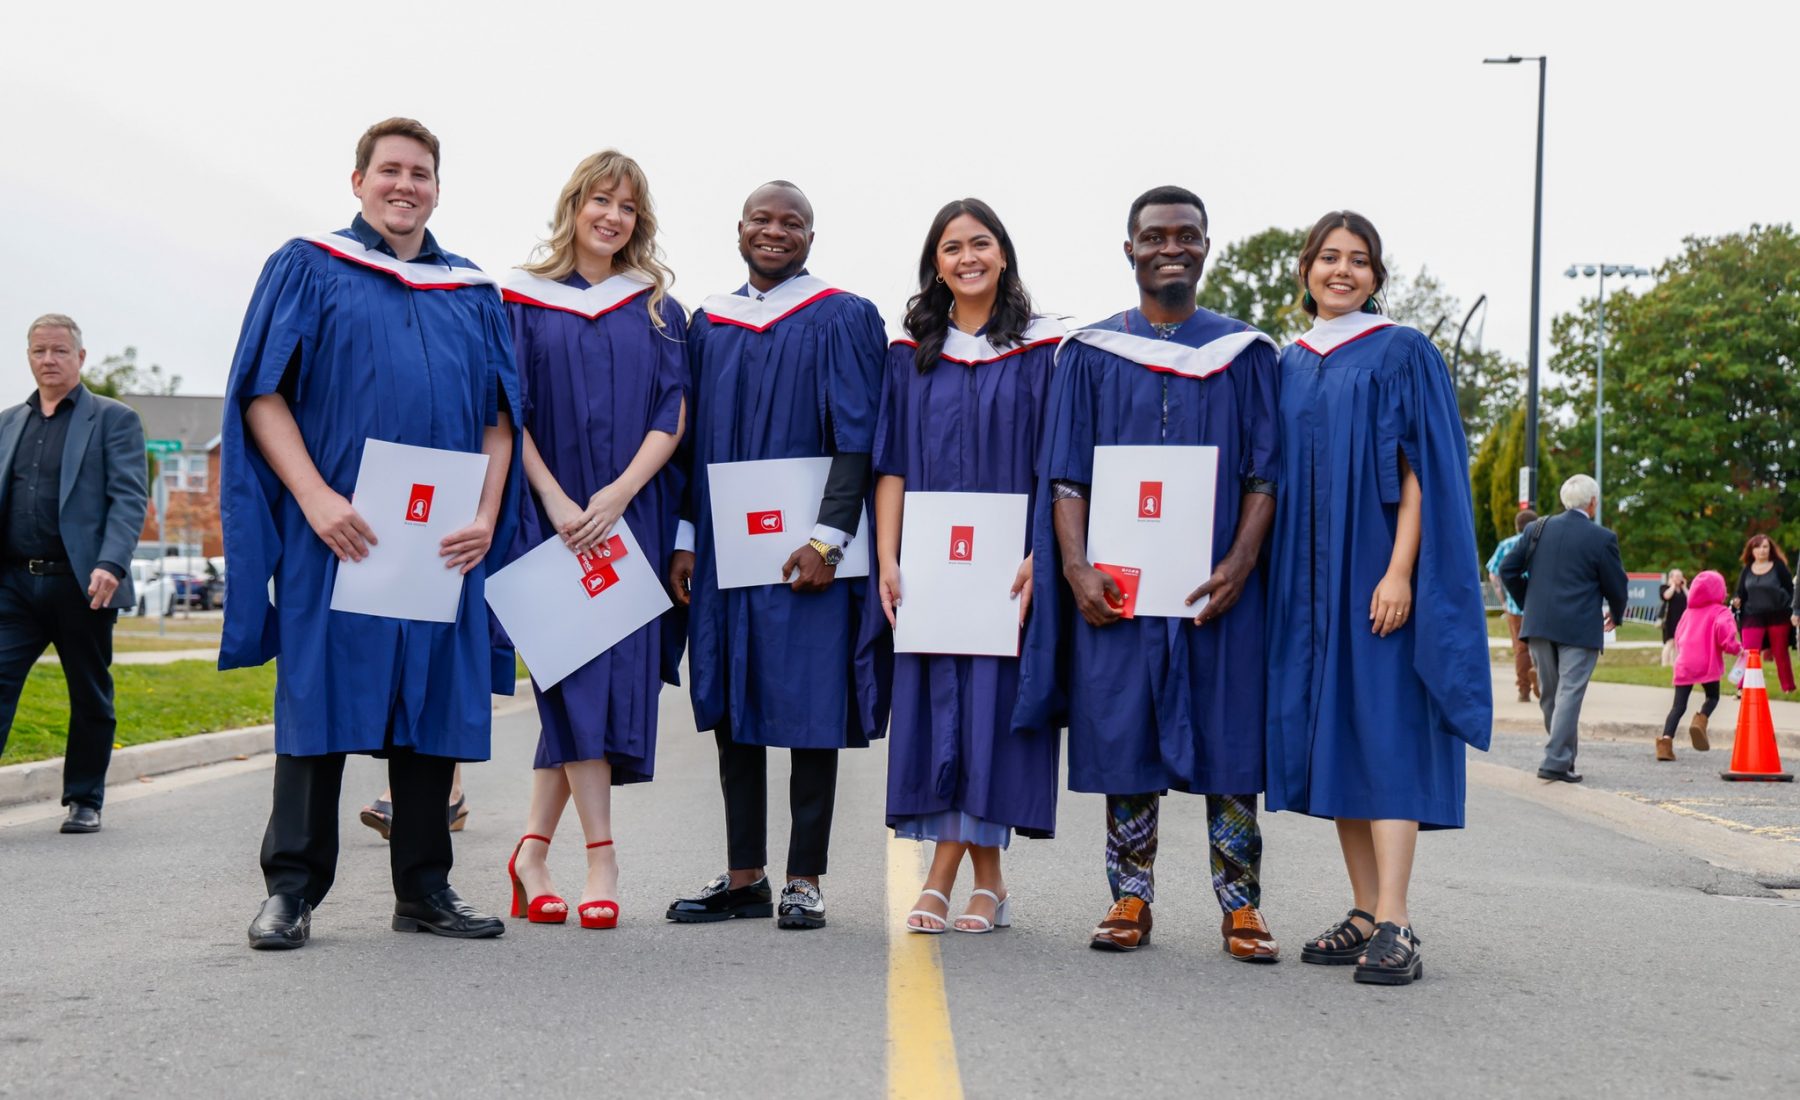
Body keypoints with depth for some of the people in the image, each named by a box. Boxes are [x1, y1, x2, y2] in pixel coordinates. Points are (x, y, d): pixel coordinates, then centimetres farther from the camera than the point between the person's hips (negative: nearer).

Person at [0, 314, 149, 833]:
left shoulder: (114, 419, 2)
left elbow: (130, 498, -7)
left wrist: (111, 565, -20)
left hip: (82, 585, -3)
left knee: (90, 698, 6)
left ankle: (84, 801, 19)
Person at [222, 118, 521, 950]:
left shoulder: (474, 295, 17)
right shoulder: (306, 270, 7)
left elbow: (499, 416, 13)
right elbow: (262, 395, -2)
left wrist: (487, 514, -3)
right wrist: (315, 498, -15)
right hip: (336, 530, -3)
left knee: (434, 700, 4)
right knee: (320, 695, -3)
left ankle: (423, 887, 13)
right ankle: (292, 889, 5)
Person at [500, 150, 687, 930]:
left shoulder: (656, 307, 11)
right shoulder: (523, 301, 6)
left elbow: (672, 411, 2)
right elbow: (509, 413, 0)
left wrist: (619, 492, -12)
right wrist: (554, 498, -13)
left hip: (633, 514, 2)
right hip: (553, 513, -2)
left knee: (597, 675, 0)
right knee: (578, 668, -9)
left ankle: (533, 850, 9)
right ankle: (600, 854, -7)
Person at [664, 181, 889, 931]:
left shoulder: (843, 320, -1)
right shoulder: (708, 323, 13)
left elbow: (857, 440, -7)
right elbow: (690, 438, 13)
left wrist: (828, 538, -17)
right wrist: (683, 538, 5)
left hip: (807, 550, -4)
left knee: (810, 712, -1)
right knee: (730, 708, 7)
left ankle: (804, 879, 7)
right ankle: (743, 876, 16)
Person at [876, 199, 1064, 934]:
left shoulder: (1042, 351, 2)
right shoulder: (912, 356, 10)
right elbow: (890, 463, 6)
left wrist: (1038, 558, -14)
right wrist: (887, 560, -5)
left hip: (1007, 565, -2)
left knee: (989, 702, -4)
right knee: (938, 704, 0)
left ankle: (945, 881, 3)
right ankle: (985, 884, 7)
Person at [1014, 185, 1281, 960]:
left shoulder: (1244, 354, 8)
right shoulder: (1091, 354, 9)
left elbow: (1265, 472, 3)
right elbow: (1065, 473, 4)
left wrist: (1240, 563, -11)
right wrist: (1075, 566, -10)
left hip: (1215, 582, 0)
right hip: (1115, 585, 1)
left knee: (1229, 745, 1)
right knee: (1123, 742, 3)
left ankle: (1241, 906, 8)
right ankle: (1130, 900, 12)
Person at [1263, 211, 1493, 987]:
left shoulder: (1402, 355, -1)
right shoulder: (1289, 366, 14)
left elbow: (1422, 470, -9)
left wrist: (1400, 570, -19)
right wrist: (1279, 578, 8)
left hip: (1377, 570, -6)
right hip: (1308, 580, 6)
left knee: (1385, 735, -11)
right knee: (1332, 738, 5)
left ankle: (1395, 926, -13)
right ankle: (1365, 914, 11)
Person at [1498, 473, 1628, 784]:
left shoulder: (1539, 528, 4)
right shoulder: (1602, 538, -7)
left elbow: (1508, 569, 5)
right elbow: (1616, 585, -1)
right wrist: (1616, 614, 20)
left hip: (1539, 625, 5)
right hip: (1580, 627, -4)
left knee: (1550, 694, 14)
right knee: (1569, 694, -4)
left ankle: (1564, 755, 25)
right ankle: (1556, 761, -9)